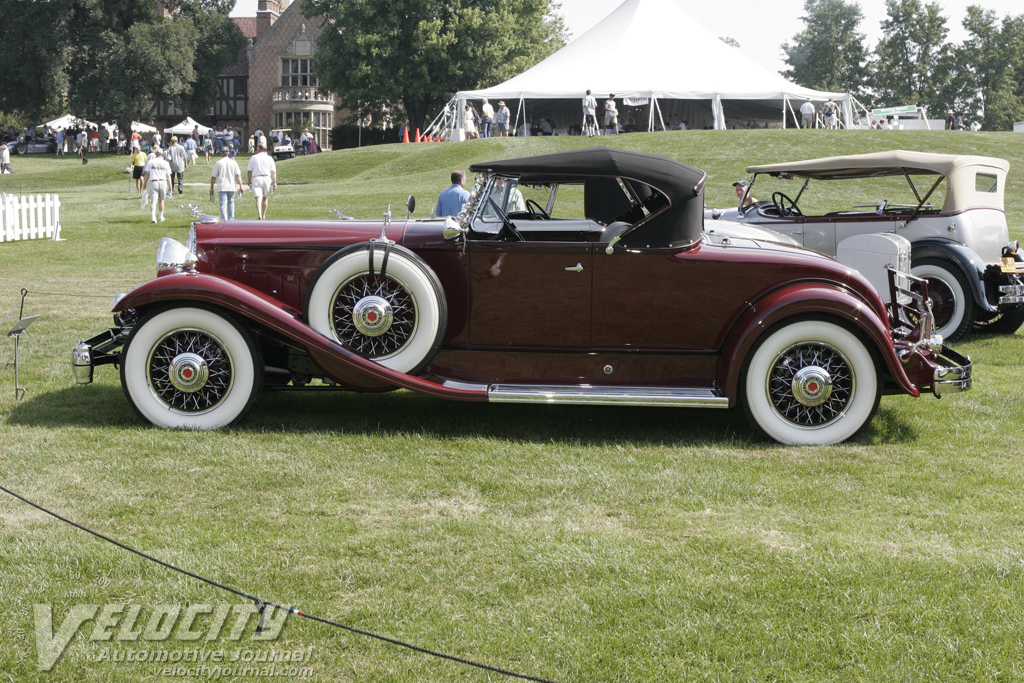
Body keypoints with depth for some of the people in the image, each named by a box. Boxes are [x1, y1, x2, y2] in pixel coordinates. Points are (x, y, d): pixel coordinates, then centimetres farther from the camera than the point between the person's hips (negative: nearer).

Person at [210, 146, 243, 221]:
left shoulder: (218, 163, -1)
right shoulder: (233, 162, 4)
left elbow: (213, 177, 0)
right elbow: (238, 175, -3)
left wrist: (211, 187, 9)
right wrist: (240, 186, -4)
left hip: (222, 187, -2)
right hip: (232, 187, 2)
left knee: (223, 204, -6)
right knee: (231, 202, 18)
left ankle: (224, 220, -18)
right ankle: (231, 219, 19)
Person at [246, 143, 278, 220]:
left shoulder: (253, 157, 4)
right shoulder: (269, 158, 6)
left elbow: (249, 171, 4)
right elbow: (273, 171, 0)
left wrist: (249, 180, 16)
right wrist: (274, 182, -1)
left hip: (256, 179, -2)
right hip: (267, 179, 2)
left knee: (258, 199, -8)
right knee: (265, 198, 18)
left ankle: (260, 217, -23)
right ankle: (264, 216, 23)